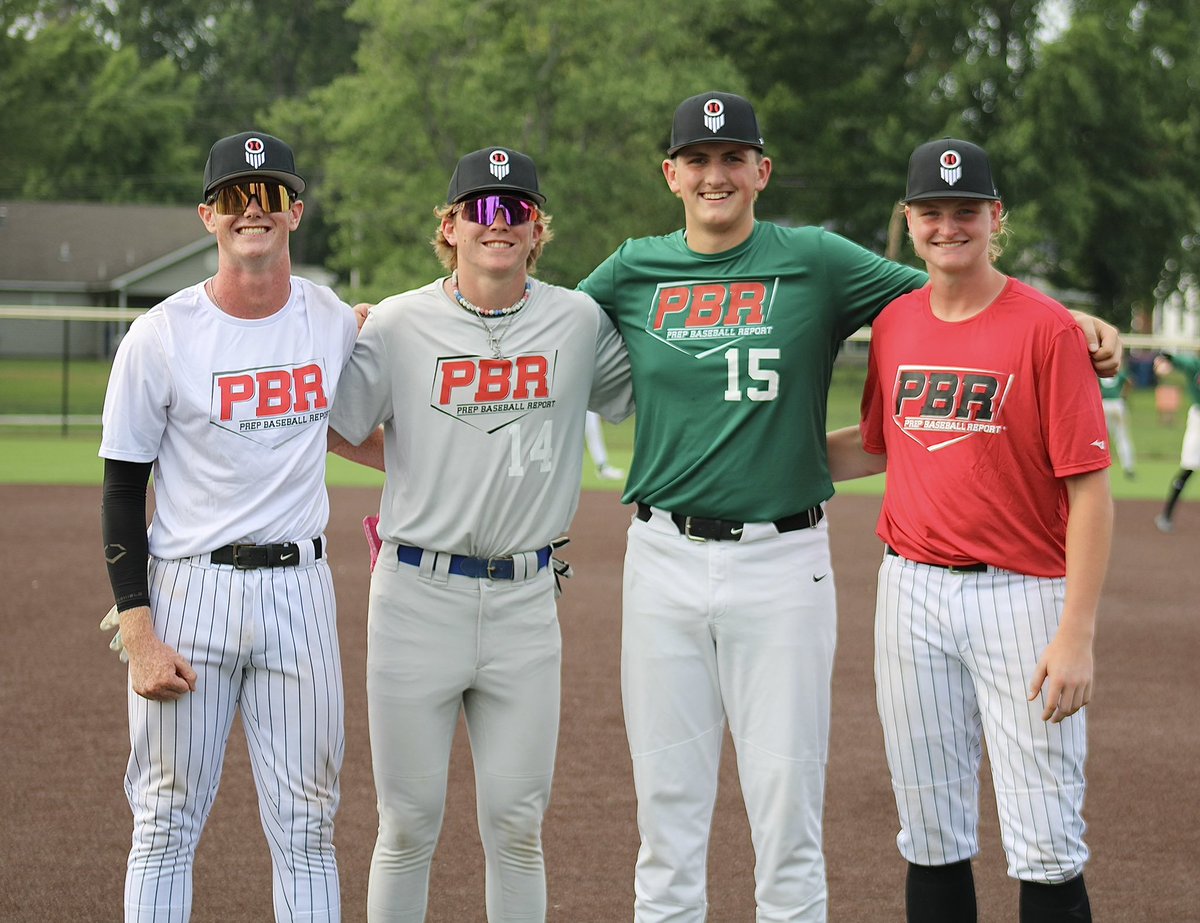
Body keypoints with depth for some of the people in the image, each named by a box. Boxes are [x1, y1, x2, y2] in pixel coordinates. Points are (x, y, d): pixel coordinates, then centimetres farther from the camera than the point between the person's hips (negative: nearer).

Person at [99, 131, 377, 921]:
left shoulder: (337, 321, 5)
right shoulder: (160, 336, -6)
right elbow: (122, 493, -4)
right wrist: (140, 635, -11)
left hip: (300, 589, 3)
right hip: (188, 588, -3)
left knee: (307, 827, 6)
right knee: (168, 823, 3)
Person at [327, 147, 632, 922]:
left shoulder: (578, 322, 4)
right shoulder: (398, 324, -1)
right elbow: (328, 429, 1)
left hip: (526, 599, 2)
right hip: (418, 593, -1)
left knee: (517, 825, 6)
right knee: (409, 822, 4)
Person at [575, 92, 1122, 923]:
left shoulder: (816, 261, 0)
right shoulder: (633, 271, 8)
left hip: (782, 564, -2)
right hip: (664, 562, 2)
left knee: (787, 810, 1)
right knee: (667, 804, 7)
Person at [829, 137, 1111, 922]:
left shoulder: (1046, 328, -9)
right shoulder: (894, 325, 9)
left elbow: (1090, 489, -12)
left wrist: (1078, 634, -17)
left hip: (1021, 594, -5)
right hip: (913, 589, 5)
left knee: (1046, 845, -5)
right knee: (931, 834, 11)